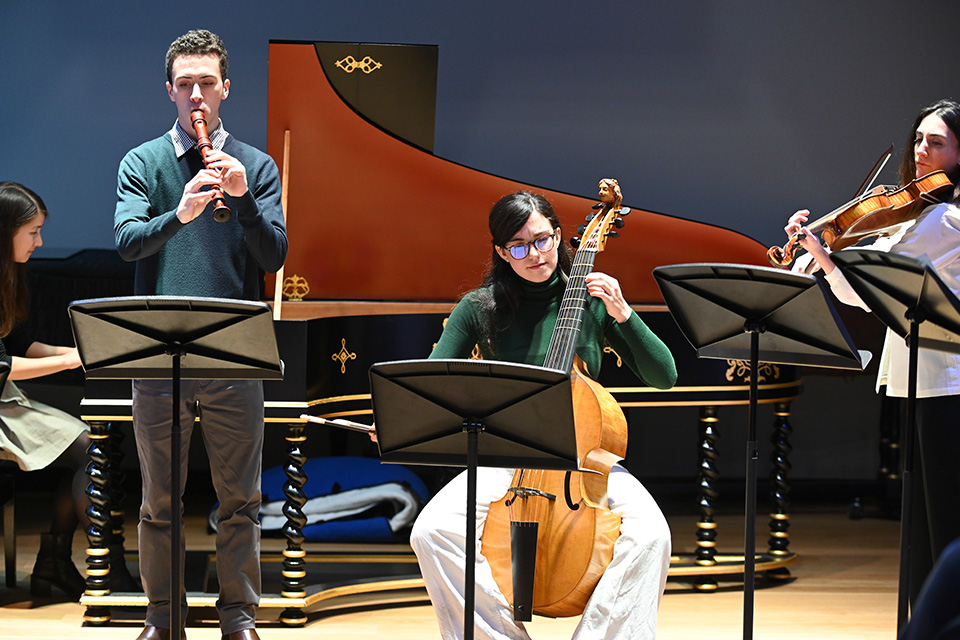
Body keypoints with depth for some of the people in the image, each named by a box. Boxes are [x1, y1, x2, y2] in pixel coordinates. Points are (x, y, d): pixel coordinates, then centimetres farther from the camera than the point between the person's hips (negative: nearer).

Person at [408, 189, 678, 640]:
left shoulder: (590, 300, 3)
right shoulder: (479, 309, 3)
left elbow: (663, 376, 1)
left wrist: (622, 314, -13)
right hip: (502, 462, 0)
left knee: (648, 532, -31)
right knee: (432, 531, -29)